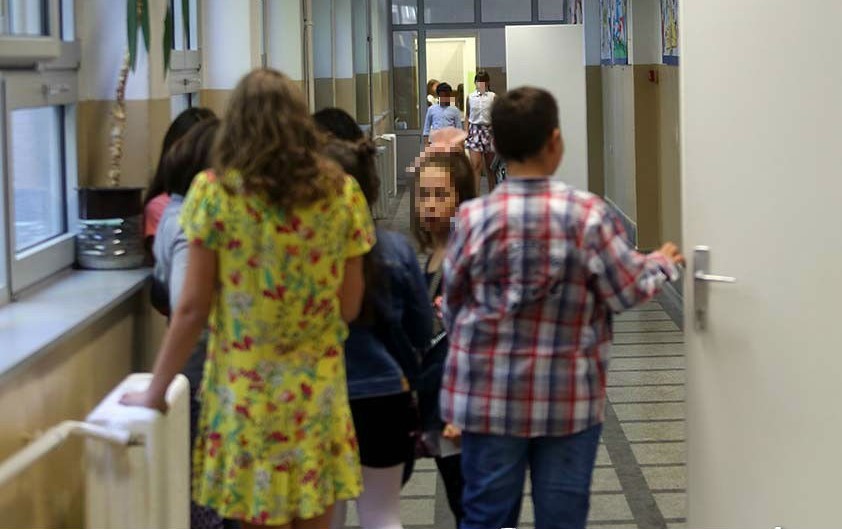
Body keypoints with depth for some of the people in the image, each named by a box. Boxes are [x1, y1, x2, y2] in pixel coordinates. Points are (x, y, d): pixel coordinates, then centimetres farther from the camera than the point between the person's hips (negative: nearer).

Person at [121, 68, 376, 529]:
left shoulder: (213, 191, -7)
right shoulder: (342, 192, -1)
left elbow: (193, 309, -6)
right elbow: (350, 306, 3)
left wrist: (155, 392, 5)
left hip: (245, 390, -2)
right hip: (318, 388, 2)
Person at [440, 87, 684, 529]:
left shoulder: (473, 218, -8)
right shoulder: (588, 214, -12)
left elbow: (452, 306, 3)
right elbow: (627, 291, -3)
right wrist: (661, 264, 17)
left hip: (489, 396, 1)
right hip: (569, 400, -1)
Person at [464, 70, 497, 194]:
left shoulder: (493, 97, 1)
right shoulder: (470, 97, 6)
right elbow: (468, 116, 11)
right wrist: (466, 132, 3)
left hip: (489, 130, 0)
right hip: (474, 131, 0)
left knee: (490, 166, 7)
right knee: (475, 165, -9)